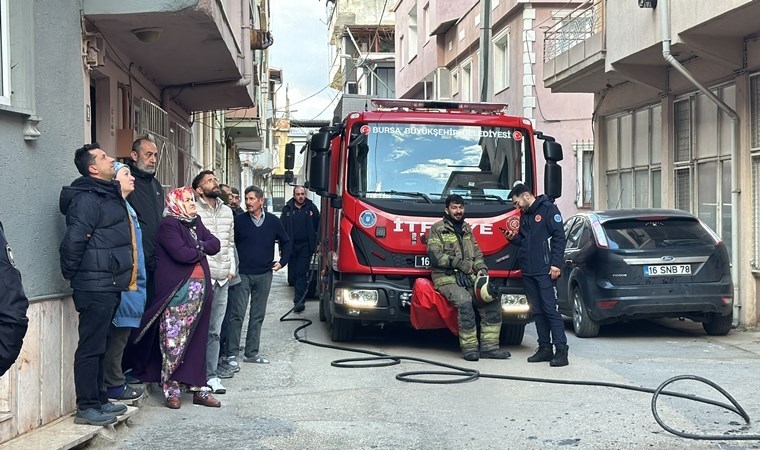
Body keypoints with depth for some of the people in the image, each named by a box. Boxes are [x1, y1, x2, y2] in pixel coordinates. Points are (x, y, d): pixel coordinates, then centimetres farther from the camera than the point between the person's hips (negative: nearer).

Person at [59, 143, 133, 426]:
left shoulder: (109, 195, 16)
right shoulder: (87, 199, -15)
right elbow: (73, 241, -21)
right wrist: (71, 274, -9)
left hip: (108, 285, 9)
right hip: (95, 286, -9)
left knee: (99, 345, 16)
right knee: (91, 346, -4)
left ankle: (99, 400, 25)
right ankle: (86, 407, 2)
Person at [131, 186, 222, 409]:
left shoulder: (195, 222, 18)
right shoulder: (168, 224, -6)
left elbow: (215, 244, 10)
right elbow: (180, 253, -18)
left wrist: (199, 246, -9)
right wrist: (201, 252, -1)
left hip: (200, 287, 7)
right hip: (177, 290, -7)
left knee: (196, 340, 8)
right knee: (173, 341, -4)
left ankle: (198, 387, 12)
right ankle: (171, 390, 4)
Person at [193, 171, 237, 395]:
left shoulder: (227, 212, 16)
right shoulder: (193, 211, -7)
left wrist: (231, 268, 13)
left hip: (222, 279, 6)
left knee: (214, 331, 8)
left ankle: (211, 374, 12)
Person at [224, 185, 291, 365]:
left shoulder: (273, 221, 5)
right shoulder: (239, 220, -3)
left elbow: (286, 242, 18)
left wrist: (282, 261, 10)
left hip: (264, 275, 3)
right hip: (243, 274, -3)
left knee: (258, 316, 8)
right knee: (237, 314, -7)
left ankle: (252, 353, 16)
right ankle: (231, 353, 0)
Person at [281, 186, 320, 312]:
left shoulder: (311, 208, 2)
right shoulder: (287, 209, 5)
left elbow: (318, 227, 5)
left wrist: (318, 244, 0)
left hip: (305, 246, -3)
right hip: (291, 245, 3)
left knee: (301, 273, -8)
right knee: (293, 273, 8)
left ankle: (299, 300, -11)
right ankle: (300, 295, 26)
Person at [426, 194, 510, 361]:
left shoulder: (467, 230, 23)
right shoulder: (437, 229, 3)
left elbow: (477, 254, 25)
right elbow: (434, 255, -10)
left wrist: (481, 268, 3)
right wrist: (458, 263, -17)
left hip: (468, 277, 6)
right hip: (446, 278, -6)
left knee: (492, 298, -16)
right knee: (464, 300, -34)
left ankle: (489, 346, -14)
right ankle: (469, 347, -26)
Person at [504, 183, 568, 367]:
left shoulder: (548, 209, -4)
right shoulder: (525, 216, 20)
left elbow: (559, 237, -10)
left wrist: (555, 264, -16)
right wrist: (513, 238, 6)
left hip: (544, 271, -8)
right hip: (528, 272, 8)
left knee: (550, 309, -10)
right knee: (537, 311, 8)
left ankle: (561, 350, -10)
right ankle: (545, 349, 13)